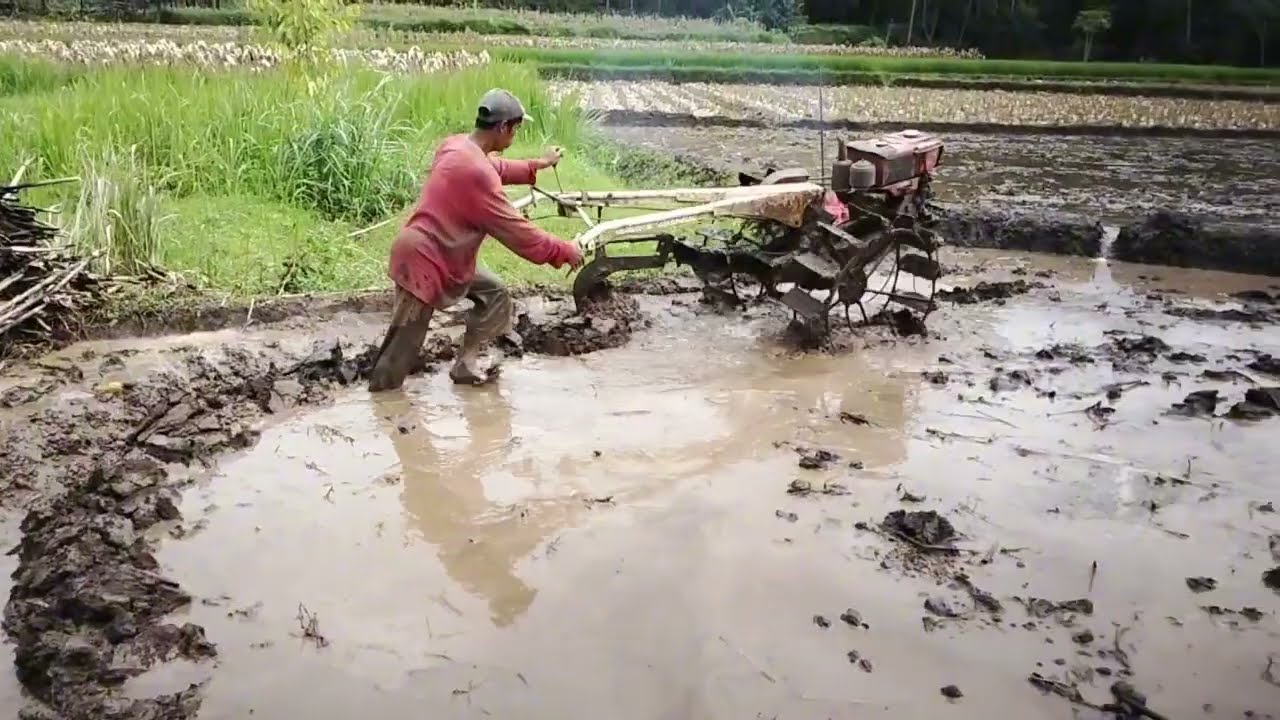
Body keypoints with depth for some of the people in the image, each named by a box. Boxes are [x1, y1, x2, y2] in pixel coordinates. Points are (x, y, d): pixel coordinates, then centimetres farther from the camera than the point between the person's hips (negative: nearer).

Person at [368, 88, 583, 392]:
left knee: (495, 295, 14)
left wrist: (537, 165, 27)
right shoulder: (476, 172, -27)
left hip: (443, 257, 10)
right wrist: (564, 251, -12)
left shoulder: (455, 145, 2)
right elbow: (515, 231, -23)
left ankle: (466, 364, 14)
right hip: (423, 260, -10)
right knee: (406, 341, 1)